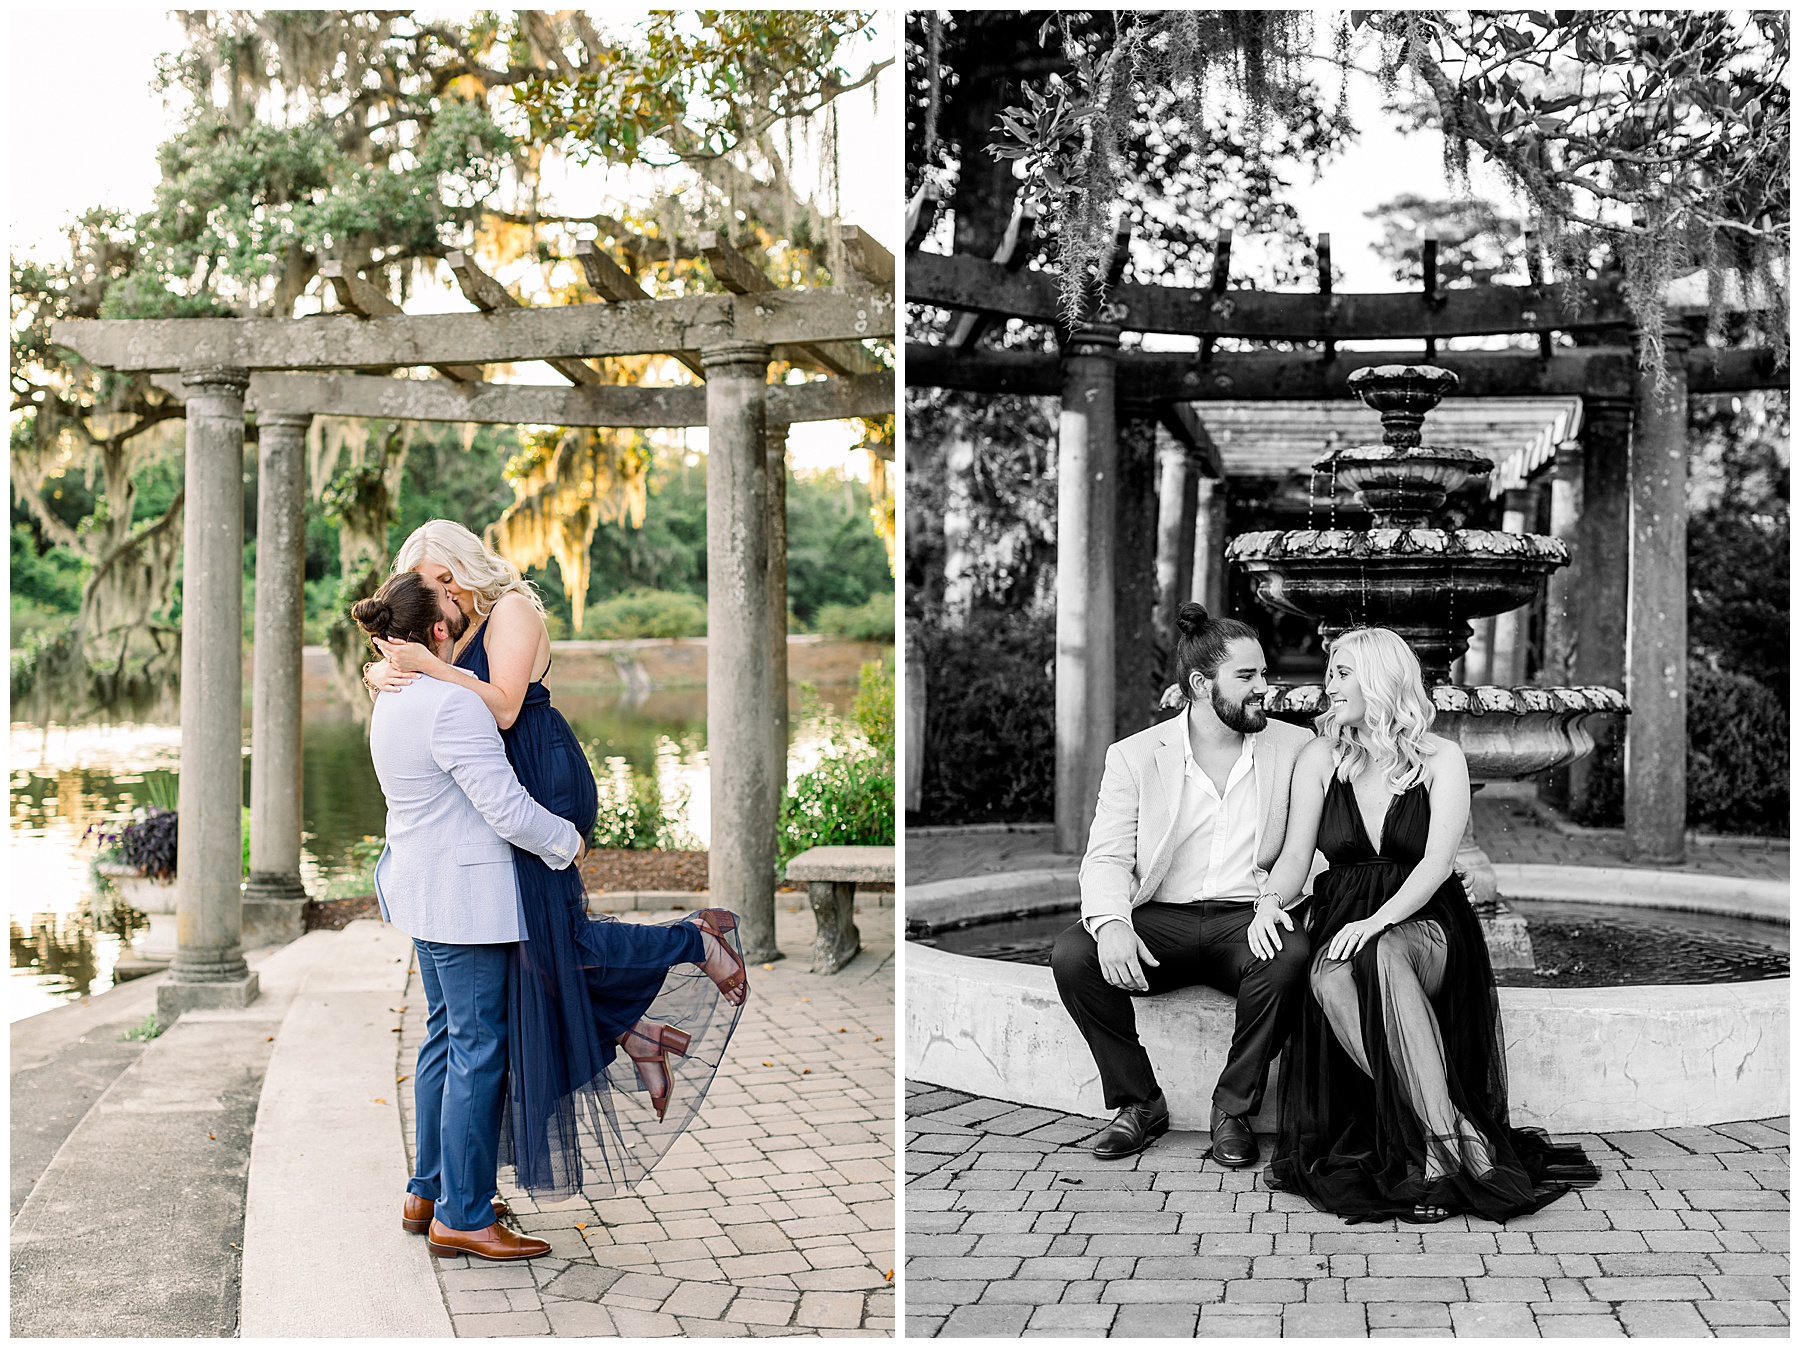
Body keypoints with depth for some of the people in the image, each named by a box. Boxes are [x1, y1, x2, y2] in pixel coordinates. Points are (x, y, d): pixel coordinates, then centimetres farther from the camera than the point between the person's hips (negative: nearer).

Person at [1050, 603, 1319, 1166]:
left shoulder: (1294, 748, 8)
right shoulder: (1134, 756, 5)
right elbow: (1107, 856, -2)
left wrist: (1277, 896, -17)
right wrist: (1111, 923, -23)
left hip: (1247, 921, 0)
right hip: (1159, 920, 0)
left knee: (1290, 958, -34)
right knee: (1072, 955, -26)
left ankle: (1234, 1109, -12)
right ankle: (1140, 1102, -7)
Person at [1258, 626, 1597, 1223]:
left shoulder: (1441, 759, 2)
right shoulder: (1321, 759, 10)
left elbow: (1437, 861, -11)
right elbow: (1296, 855, 5)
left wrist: (1379, 920, -26)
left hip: (1423, 922, -2)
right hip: (1343, 923, 2)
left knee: (1383, 956, -39)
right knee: (1330, 979, -35)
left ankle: (1441, 1145, -38)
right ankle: (1446, 1140, -33)